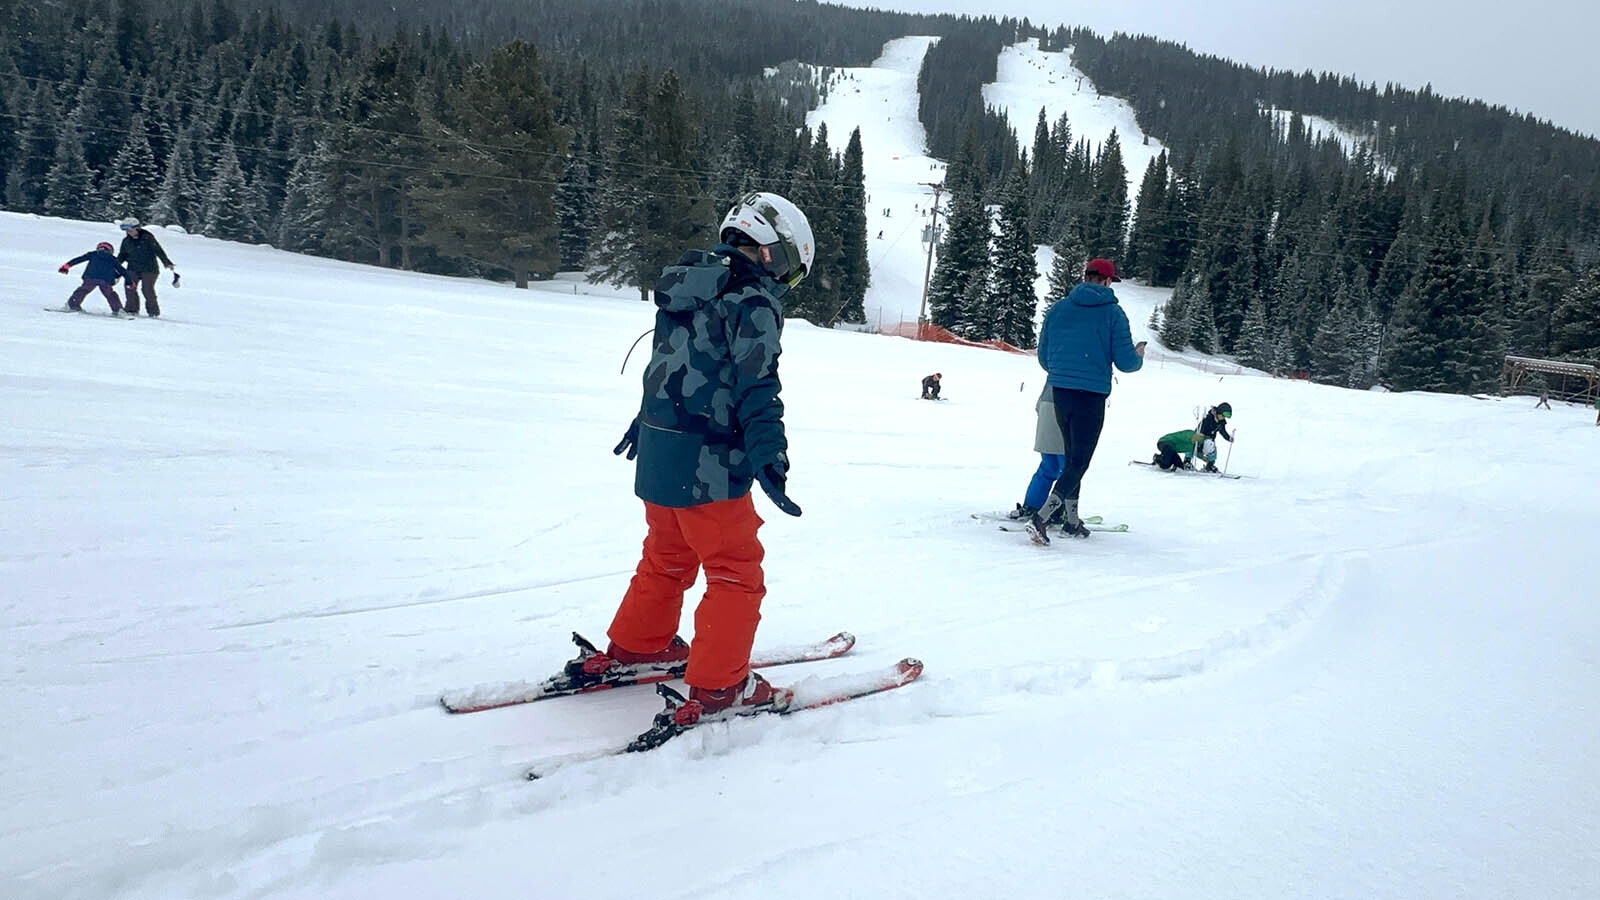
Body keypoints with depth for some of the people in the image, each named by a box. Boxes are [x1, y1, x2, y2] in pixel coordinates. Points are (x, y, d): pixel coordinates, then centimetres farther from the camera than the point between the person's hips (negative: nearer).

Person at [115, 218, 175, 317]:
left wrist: (167, 262, -19)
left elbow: (158, 250, -10)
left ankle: (153, 311, 2)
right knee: (130, 287, -7)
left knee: (147, 289, -11)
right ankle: (132, 309, 4)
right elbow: (122, 255, 20)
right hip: (133, 269, 5)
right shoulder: (126, 241, 9)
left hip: (149, 269, -5)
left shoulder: (147, 237, -6)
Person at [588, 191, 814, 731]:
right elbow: (756, 389, -22)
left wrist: (646, 421, 36)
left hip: (658, 451, 9)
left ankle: (634, 646, 38)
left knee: (668, 556, 25)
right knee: (737, 573, 2)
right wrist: (769, 459, -25)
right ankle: (716, 687, 6)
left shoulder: (693, 290, 14)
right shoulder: (754, 303, -13)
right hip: (707, 463, -9)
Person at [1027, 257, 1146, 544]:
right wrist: (1139, 357, 16)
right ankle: (1041, 517, -16)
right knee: (1079, 461, -1)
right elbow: (1125, 361, -7)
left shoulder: (1058, 308, 6)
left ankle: (1072, 520, 24)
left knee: (1072, 457, 19)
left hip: (1059, 392, 5)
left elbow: (1043, 356, 11)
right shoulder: (1113, 313, -5)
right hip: (1092, 395, -5)